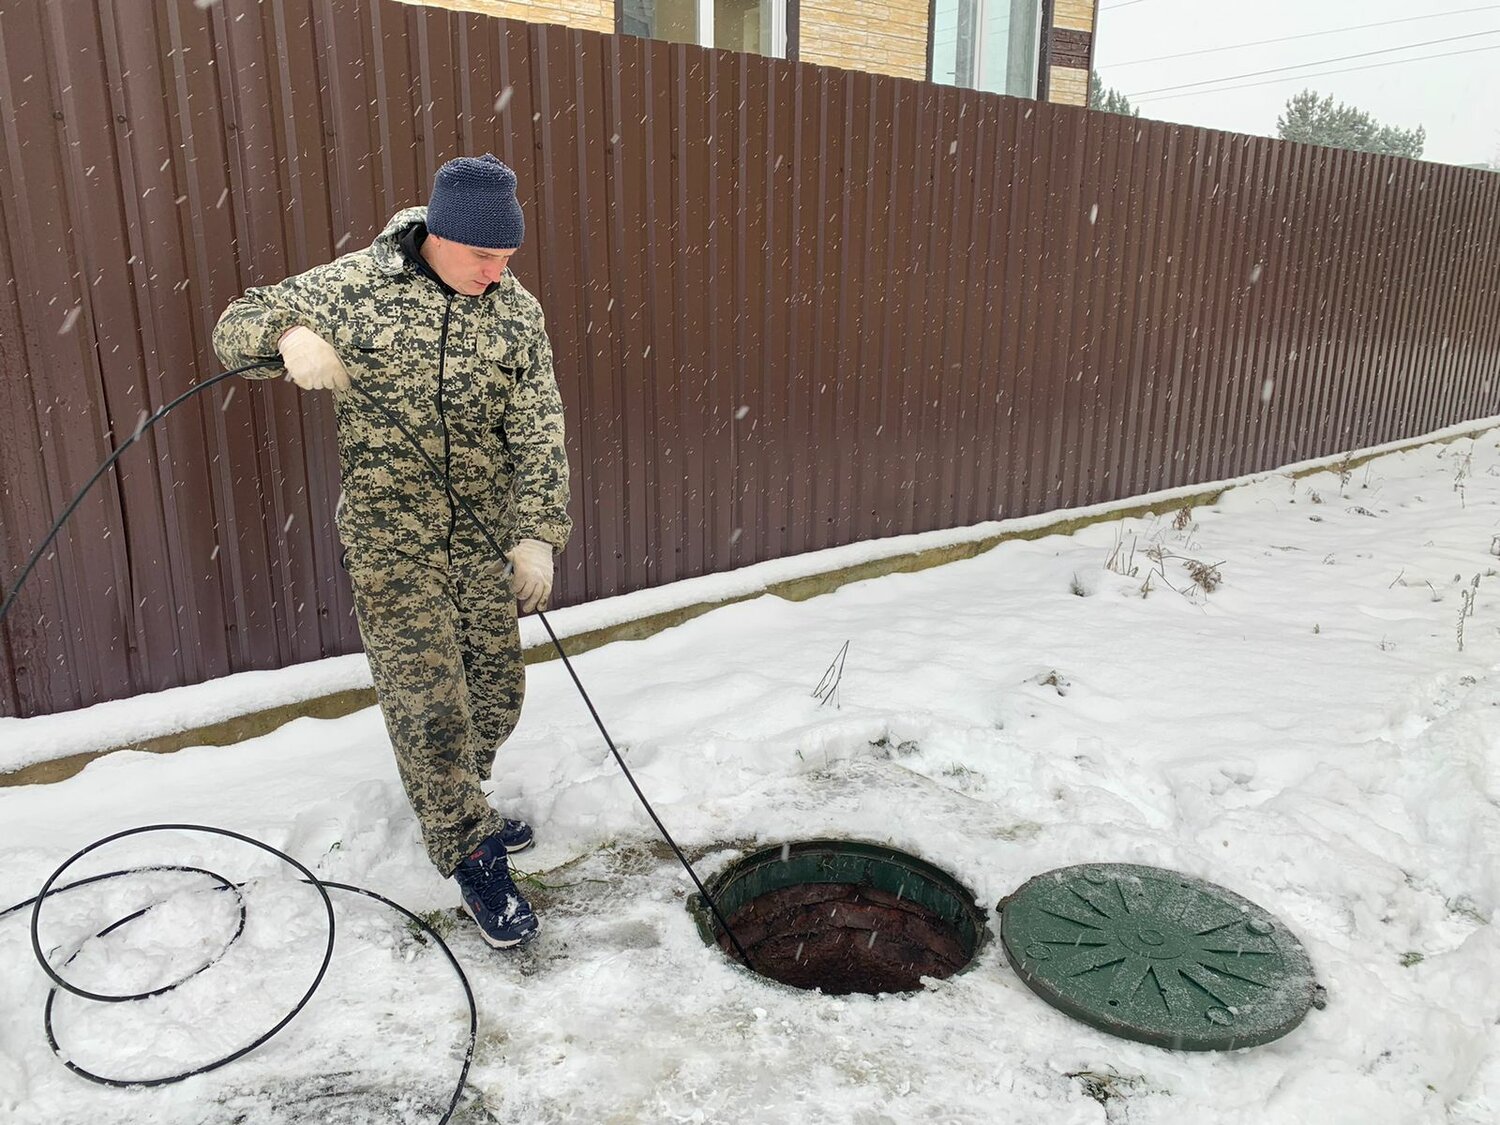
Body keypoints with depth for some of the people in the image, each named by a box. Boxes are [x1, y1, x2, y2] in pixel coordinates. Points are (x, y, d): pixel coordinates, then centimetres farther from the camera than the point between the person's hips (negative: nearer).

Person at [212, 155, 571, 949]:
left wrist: (537, 533, -17)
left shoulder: (517, 313, -1)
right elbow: (237, 327, 1)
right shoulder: (357, 285, -7)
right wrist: (291, 336, -23)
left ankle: (451, 806, 40)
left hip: (485, 534, 3)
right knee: (426, 696, -4)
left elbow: (539, 433, -6)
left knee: (496, 687, 13)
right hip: (389, 536, -3)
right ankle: (471, 854, 13)